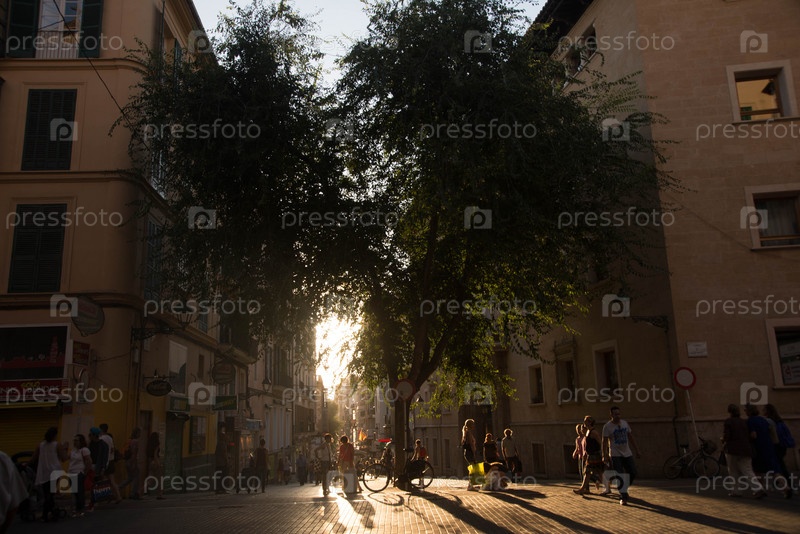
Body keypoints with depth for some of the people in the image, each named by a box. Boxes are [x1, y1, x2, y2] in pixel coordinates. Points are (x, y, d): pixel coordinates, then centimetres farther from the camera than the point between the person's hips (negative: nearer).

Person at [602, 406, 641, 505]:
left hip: (627, 453, 5)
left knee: (633, 474, 4)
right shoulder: (607, 426, -9)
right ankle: (623, 498, -1)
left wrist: (637, 451, 9)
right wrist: (605, 455, -17)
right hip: (615, 455, -5)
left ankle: (624, 490, 27)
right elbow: (604, 442, -10)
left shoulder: (625, 423, 6)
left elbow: (631, 438, 12)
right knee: (620, 477, -8)